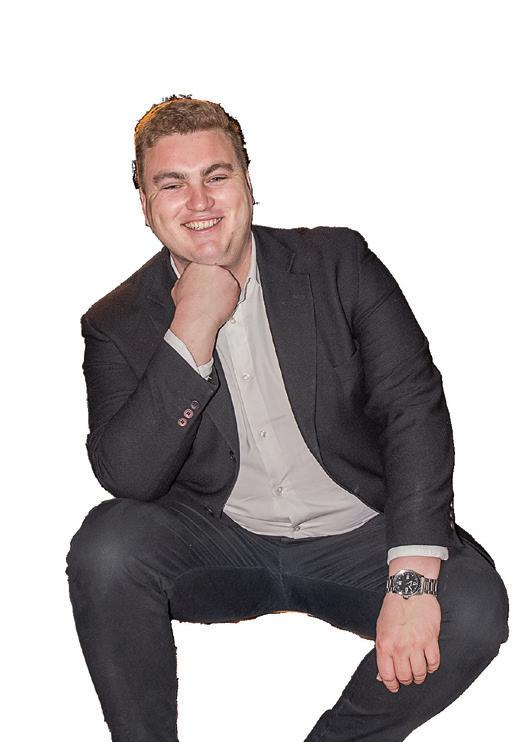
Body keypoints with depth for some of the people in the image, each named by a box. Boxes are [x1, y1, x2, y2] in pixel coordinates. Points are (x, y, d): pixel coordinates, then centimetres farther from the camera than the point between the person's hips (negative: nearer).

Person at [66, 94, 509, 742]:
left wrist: (412, 578, -26)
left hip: (353, 540, 0)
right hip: (218, 541, 0)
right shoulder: (119, 324, -4)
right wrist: (193, 330, -24)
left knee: (474, 607, -27)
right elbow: (126, 478, -16)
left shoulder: (340, 264, -5)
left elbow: (413, 406, -13)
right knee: (108, 544, -28)